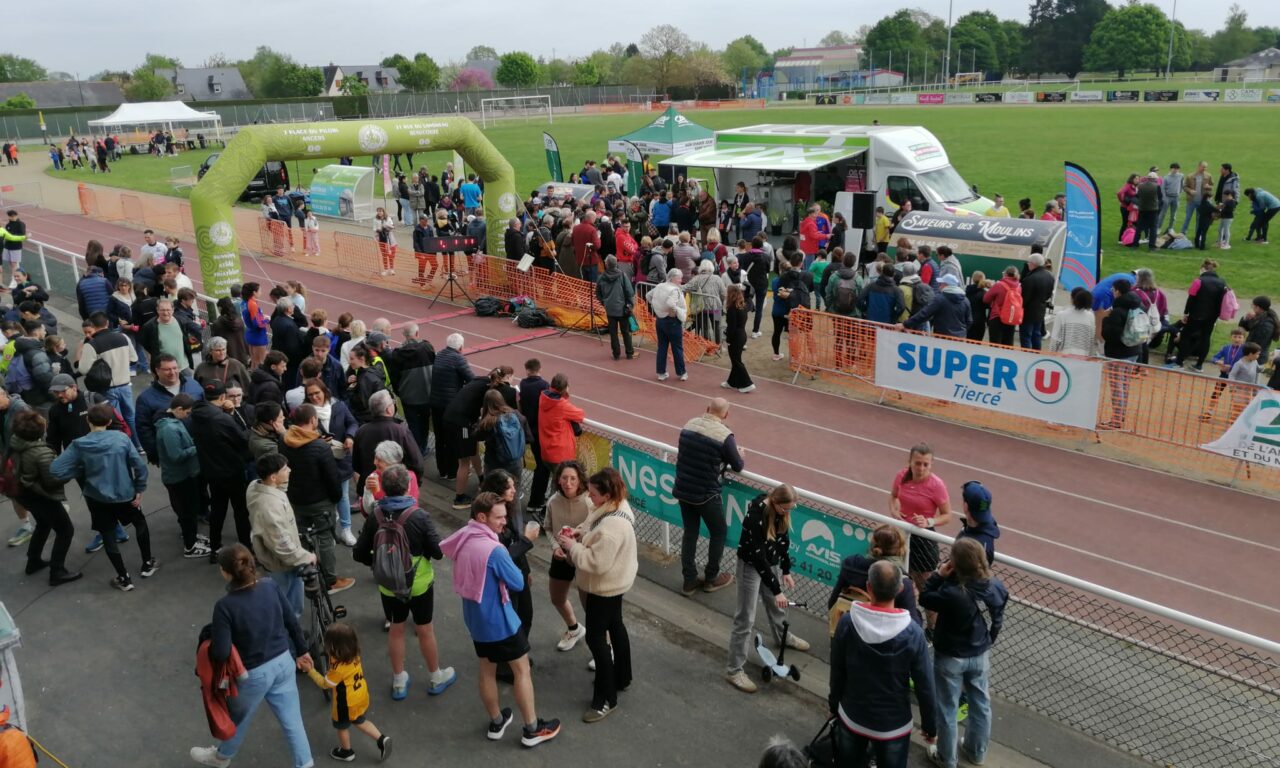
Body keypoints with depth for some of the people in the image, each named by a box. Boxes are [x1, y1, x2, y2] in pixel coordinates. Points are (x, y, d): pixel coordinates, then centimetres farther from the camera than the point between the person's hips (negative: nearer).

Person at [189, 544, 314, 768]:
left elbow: (221, 653, -23)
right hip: (284, 662, 4)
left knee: (239, 718, 26)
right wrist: (302, 651, 14)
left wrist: (207, 646, 0)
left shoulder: (225, 605, -26)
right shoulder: (271, 587, -12)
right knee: (291, 718, 17)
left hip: (255, 673, -3)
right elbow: (292, 622, -1)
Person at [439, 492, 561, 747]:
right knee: (522, 670, 9)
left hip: (474, 618, 8)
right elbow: (518, 584, -18)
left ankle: (496, 723, 37)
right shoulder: (493, 550, -29)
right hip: (499, 621, -8)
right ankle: (532, 729, 20)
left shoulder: (463, 539, -5)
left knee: (487, 670, 21)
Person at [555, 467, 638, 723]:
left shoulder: (613, 526, -36)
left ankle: (606, 699, 13)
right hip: (612, 583, 10)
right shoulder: (613, 507, -5)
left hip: (605, 586, -10)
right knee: (615, 626, 24)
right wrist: (578, 533, -6)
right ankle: (621, 678, 43)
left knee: (595, 637, 1)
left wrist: (571, 547, -22)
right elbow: (594, 533, 12)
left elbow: (596, 562, -33)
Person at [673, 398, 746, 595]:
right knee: (719, 533, 16)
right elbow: (737, 466, -5)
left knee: (690, 533, 17)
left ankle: (689, 581, 24)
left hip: (682, 490, 5)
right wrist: (741, 455, 17)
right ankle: (711, 579, 27)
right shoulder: (724, 435, -17)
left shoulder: (689, 425, 1)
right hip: (706, 495, -5)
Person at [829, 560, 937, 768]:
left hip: (852, 717, 2)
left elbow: (837, 672, -7)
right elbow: (925, 686, -15)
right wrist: (930, 725, 2)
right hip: (893, 724, -2)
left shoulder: (847, 622, -19)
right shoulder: (912, 634, -24)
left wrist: (834, 704, 11)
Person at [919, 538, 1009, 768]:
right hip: (980, 655, 5)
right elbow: (997, 621, 0)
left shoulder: (951, 593, -35)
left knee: (947, 708, 15)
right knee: (980, 703, 24)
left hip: (950, 658, -5)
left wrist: (939, 575, -16)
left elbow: (925, 598, -16)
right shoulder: (996, 588, -16)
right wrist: (987, 642, 15)